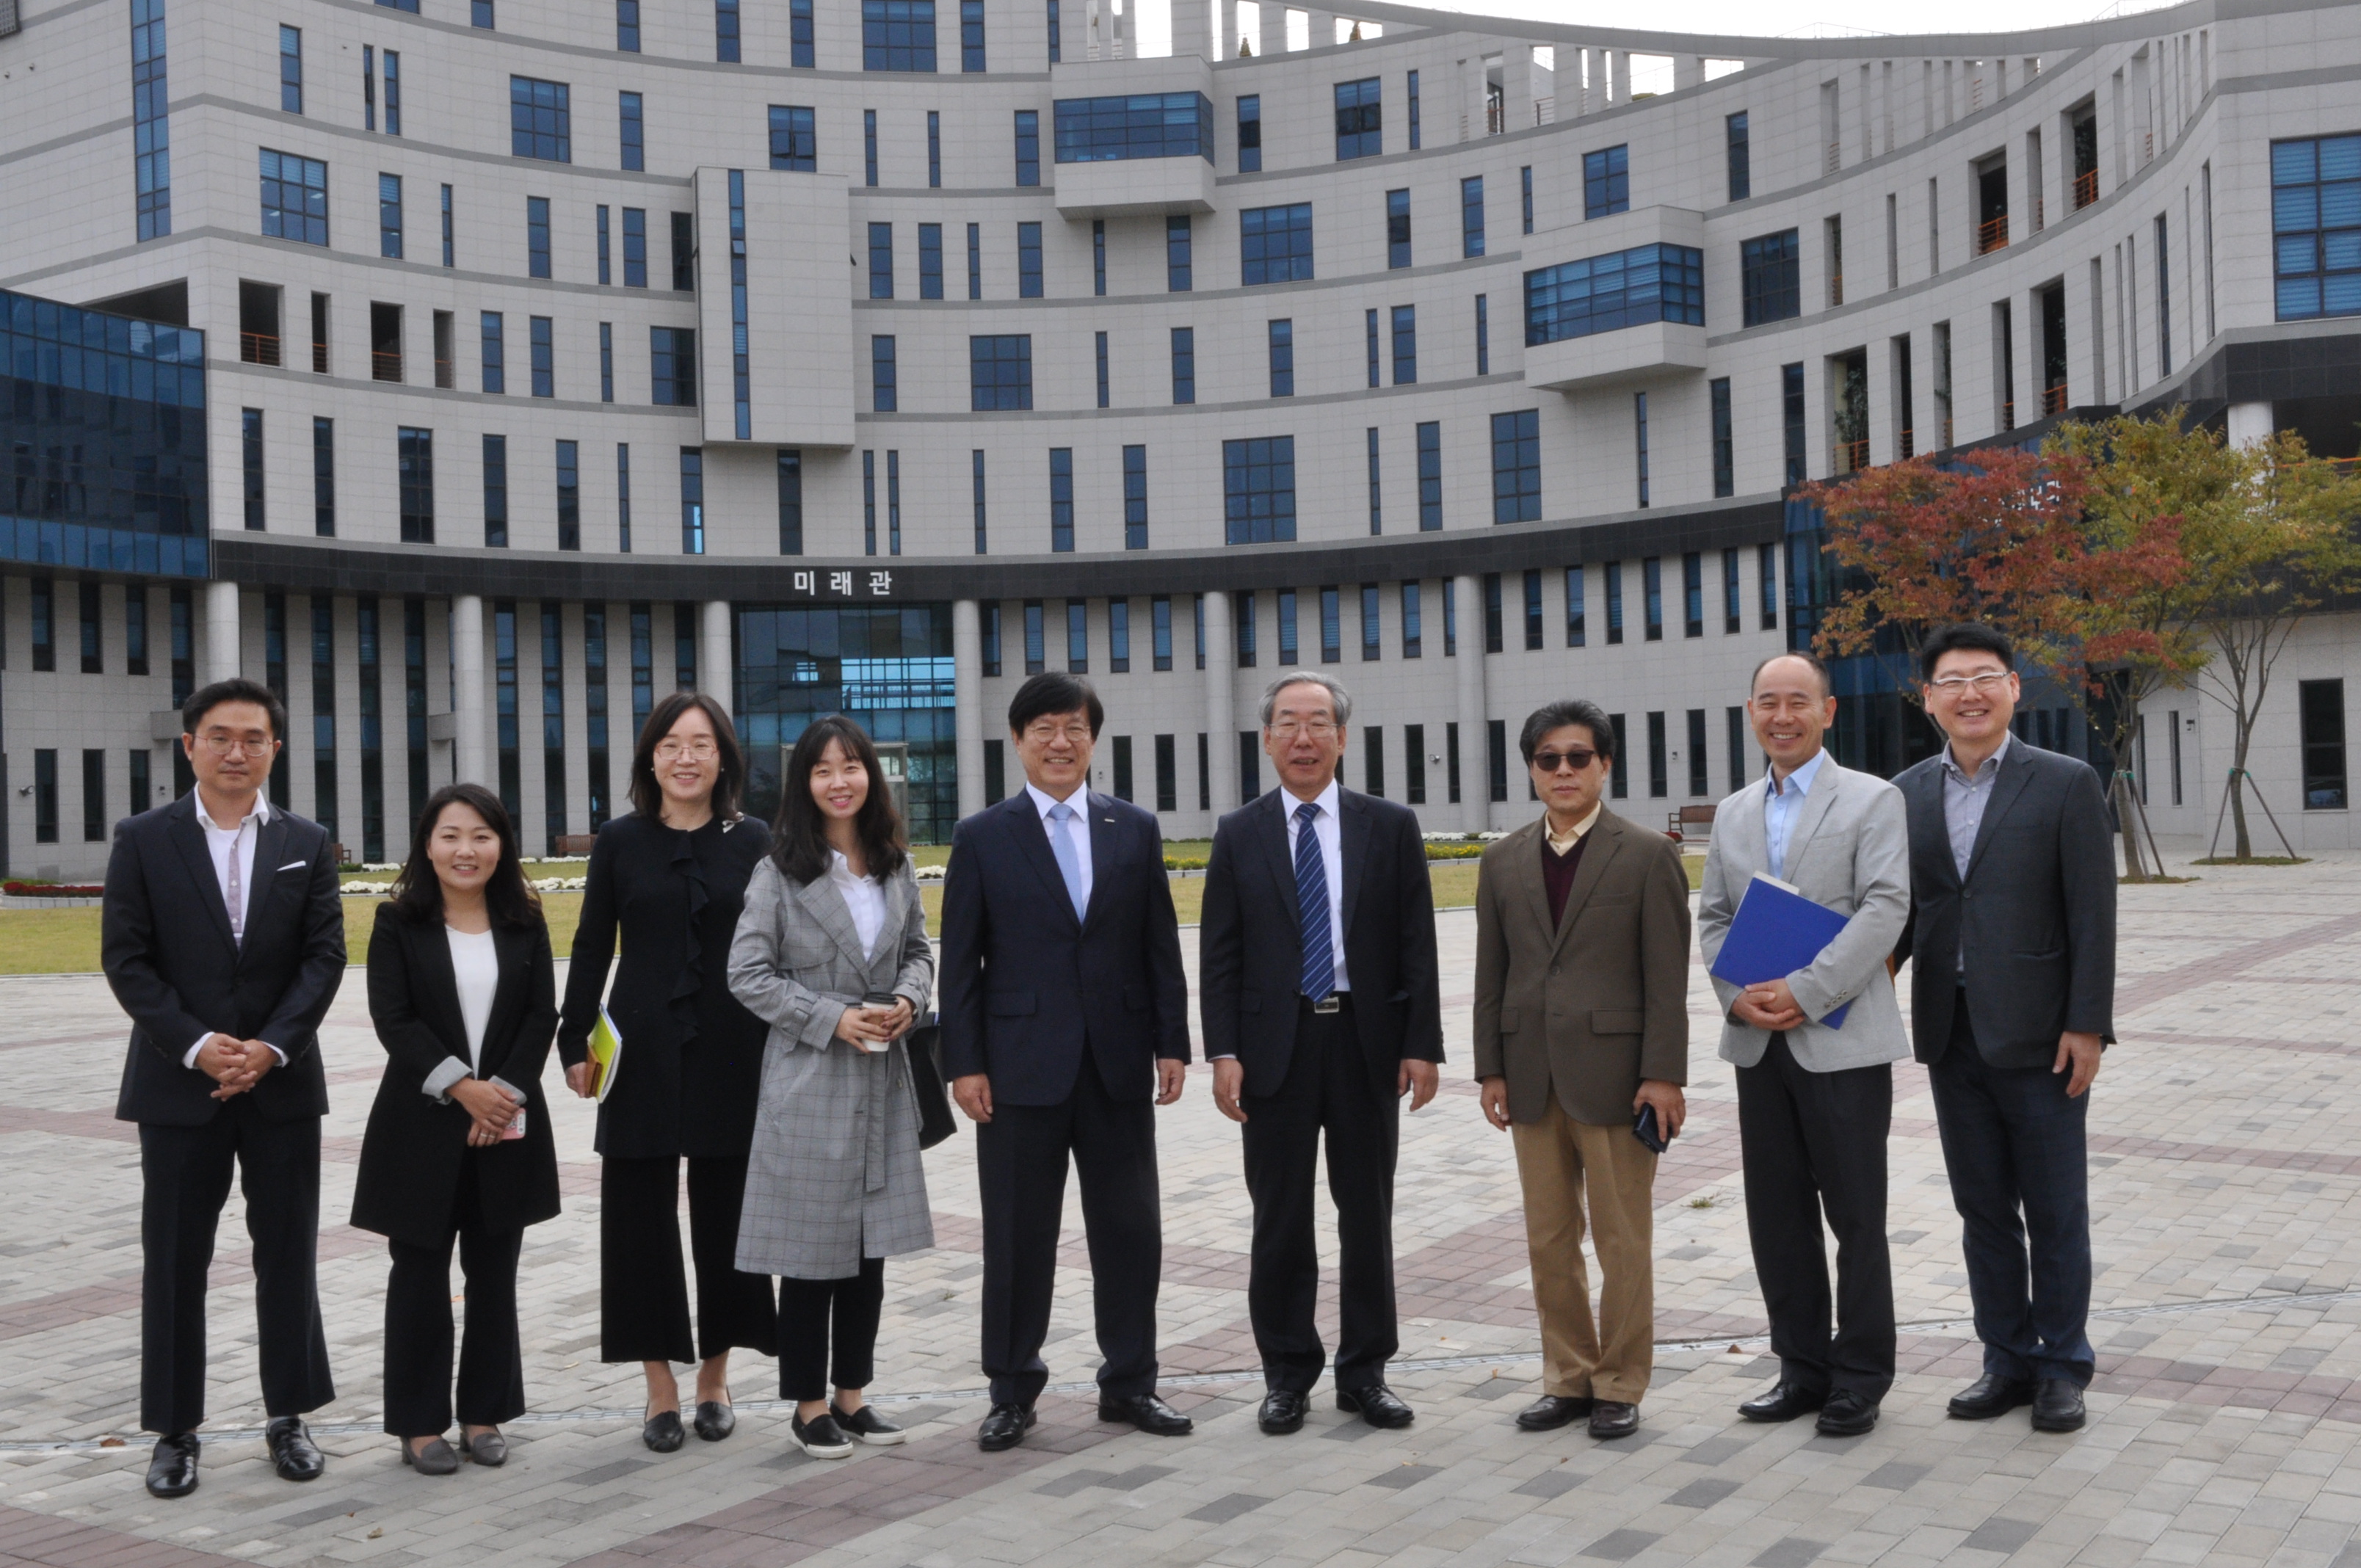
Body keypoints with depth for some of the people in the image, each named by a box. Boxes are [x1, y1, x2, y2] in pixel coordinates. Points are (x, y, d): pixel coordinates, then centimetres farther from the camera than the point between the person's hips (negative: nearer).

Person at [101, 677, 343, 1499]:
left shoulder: (307, 844, 5)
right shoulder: (144, 840, 1)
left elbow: (325, 956, 1)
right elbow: (125, 959, -4)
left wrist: (272, 1046, -13)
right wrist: (196, 1046, -14)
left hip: (282, 1084, 1)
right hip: (178, 1085, -1)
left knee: (288, 1255, 7)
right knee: (174, 1262, 6)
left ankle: (288, 1416, 20)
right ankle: (175, 1430, 17)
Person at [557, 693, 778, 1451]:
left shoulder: (751, 841, 2)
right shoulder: (620, 842, 2)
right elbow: (591, 950, 4)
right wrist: (575, 1044, -1)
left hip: (733, 1052, 0)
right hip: (643, 1053, 0)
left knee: (727, 1210, 7)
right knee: (641, 1211, 3)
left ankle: (715, 1375, 22)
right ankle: (661, 1389, 14)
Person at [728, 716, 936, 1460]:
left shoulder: (895, 866, 7)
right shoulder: (780, 872, -6)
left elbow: (919, 950, 16)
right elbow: (747, 974, -7)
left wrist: (907, 999, -6)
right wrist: (833, 1018, -14)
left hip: (883, 1078, 5)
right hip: (808, 1080, -4)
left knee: (871, 1242, 10)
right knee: (812, 1247, 2)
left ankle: (852, 1393, 23)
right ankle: (809, 1405, 15)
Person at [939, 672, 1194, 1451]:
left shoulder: (1135, 829, 8)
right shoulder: (982, 838, 2)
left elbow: (1160, 945, 8)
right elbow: (961, 962, 0)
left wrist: (1171, 1042, 2)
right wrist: (964, 1062, -6)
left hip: (1119, 1060, 2)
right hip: (1022, 1065, -2)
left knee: (1130, 1228, 7)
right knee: (1017, 1235, 6)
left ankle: (1129, 1381, 22)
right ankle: (1012, 1391, 20)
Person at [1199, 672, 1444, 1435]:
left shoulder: (1390, 827, 4)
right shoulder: (1239, 834, 4)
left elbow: (1416, 944, 2)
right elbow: (1219, 955, 2)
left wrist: (1422, 1044, -6)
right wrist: (1223, 1052, -7)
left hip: (1367, 1044, 0)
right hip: (1275, 1047, 0)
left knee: (1367, 1216, 8)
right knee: (1280, 1221, 7)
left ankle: (1365, 1371, 21)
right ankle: (1287, 1373, 19)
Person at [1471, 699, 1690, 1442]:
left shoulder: (1647, 855, -2)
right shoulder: (1502, 862, 10)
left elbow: (1668, 976, -5)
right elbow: (1491, 974, 11)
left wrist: (1663, 1074, -10)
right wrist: (1491, 1068, 5)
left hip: (1613, 1072, -4)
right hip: (1533, 1075, 4)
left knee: (1622, 1240, 3)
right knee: (1548, 1240, 10)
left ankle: (1619, 1385, 16)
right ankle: (1568, 1377, 22)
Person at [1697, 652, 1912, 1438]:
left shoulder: (1873, 800, -1)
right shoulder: (1734, 813, 15)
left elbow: (1884, 909, -11)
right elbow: (1712, 916, 14)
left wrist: (1805, 991, -18)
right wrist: (1738, 994, -5)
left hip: (1842, 1041, -5)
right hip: (1759, 1044, 5)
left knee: (1857, 1218, 1)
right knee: (1777, 1217, 10)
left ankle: (1860, 1380, 13)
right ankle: (1802, 1368, 22)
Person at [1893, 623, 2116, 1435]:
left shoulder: (2066, 784, -4)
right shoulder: (1908, 794, 8)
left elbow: (2092, 914, -7)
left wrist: (2086, 1025, -12)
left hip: (2036, 1032, -4)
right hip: (1952, 1033, 4)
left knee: (2055, 1212, 5)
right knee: (1983, 1209, 12)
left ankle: (2062, 1366, 19)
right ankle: (2008, 1359, 24)